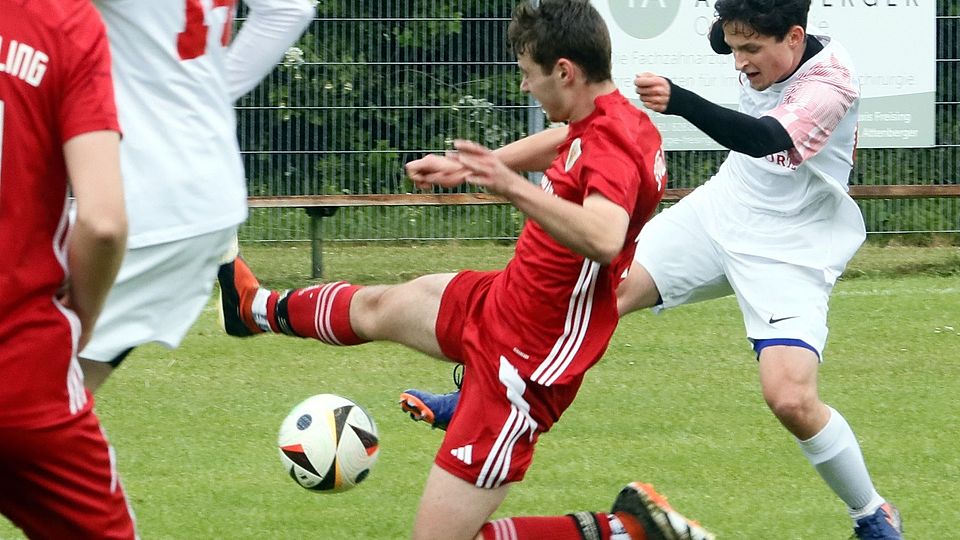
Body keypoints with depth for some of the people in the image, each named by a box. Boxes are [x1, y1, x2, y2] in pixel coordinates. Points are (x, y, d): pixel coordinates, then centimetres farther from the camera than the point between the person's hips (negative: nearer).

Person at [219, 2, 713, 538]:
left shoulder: (612, 142, -27)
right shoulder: (604, 123, 2)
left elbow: (604, 238, -47)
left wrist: (516, 188, -53)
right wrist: (468, 166, 34)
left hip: (524, 361, -10)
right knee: (377, 307, 33)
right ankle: (260, 309, 65)